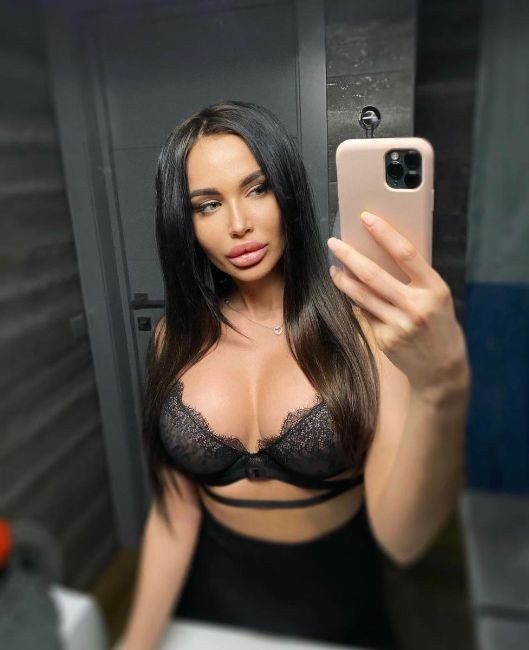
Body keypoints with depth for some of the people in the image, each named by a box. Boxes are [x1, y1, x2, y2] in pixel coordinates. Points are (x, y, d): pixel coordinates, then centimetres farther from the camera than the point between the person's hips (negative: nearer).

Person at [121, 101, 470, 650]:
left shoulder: (363, 322, -20)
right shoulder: (177, 336, -9)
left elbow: (401, 540, -27)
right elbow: (176, 509, -3)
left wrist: (441, 395, -43)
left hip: (337, 606, -1)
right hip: (212, 604, 3)